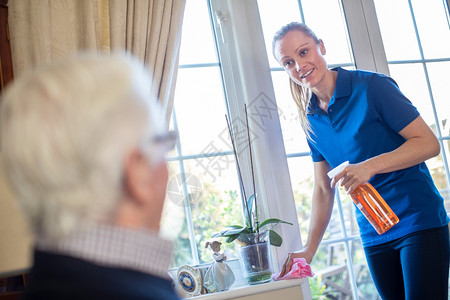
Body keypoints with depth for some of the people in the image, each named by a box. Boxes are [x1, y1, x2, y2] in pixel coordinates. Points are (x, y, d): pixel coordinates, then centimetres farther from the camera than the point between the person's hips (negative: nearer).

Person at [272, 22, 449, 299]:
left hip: (420, 222, -5)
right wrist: (309, 250, 5)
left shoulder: (371, 87, -10)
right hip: (374, 234, 5)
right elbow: (323, 188, 12)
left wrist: (370, 166, -25)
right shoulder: (311, 121, 8)